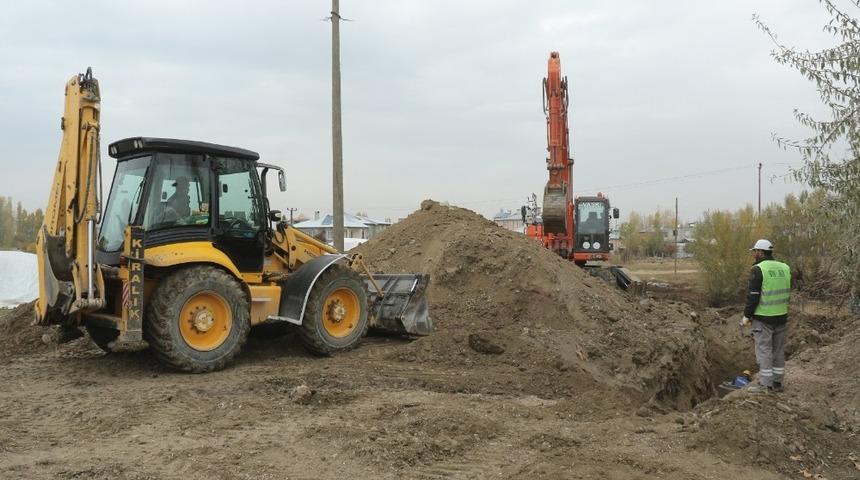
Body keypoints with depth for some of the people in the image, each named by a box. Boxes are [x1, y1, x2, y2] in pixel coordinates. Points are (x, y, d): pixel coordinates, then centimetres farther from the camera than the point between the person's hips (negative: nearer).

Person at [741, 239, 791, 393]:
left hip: (763, 318, -7)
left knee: (764, 350, -1)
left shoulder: (758, 269, -14)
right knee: (778, 350, 13)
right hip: (781, 316, 7)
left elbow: (753, 295, -16)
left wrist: (746, 316, -7)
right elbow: (787, 292, 13)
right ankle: (778, 383, 19)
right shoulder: (784, 268, 7)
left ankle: (765, 384, 0)